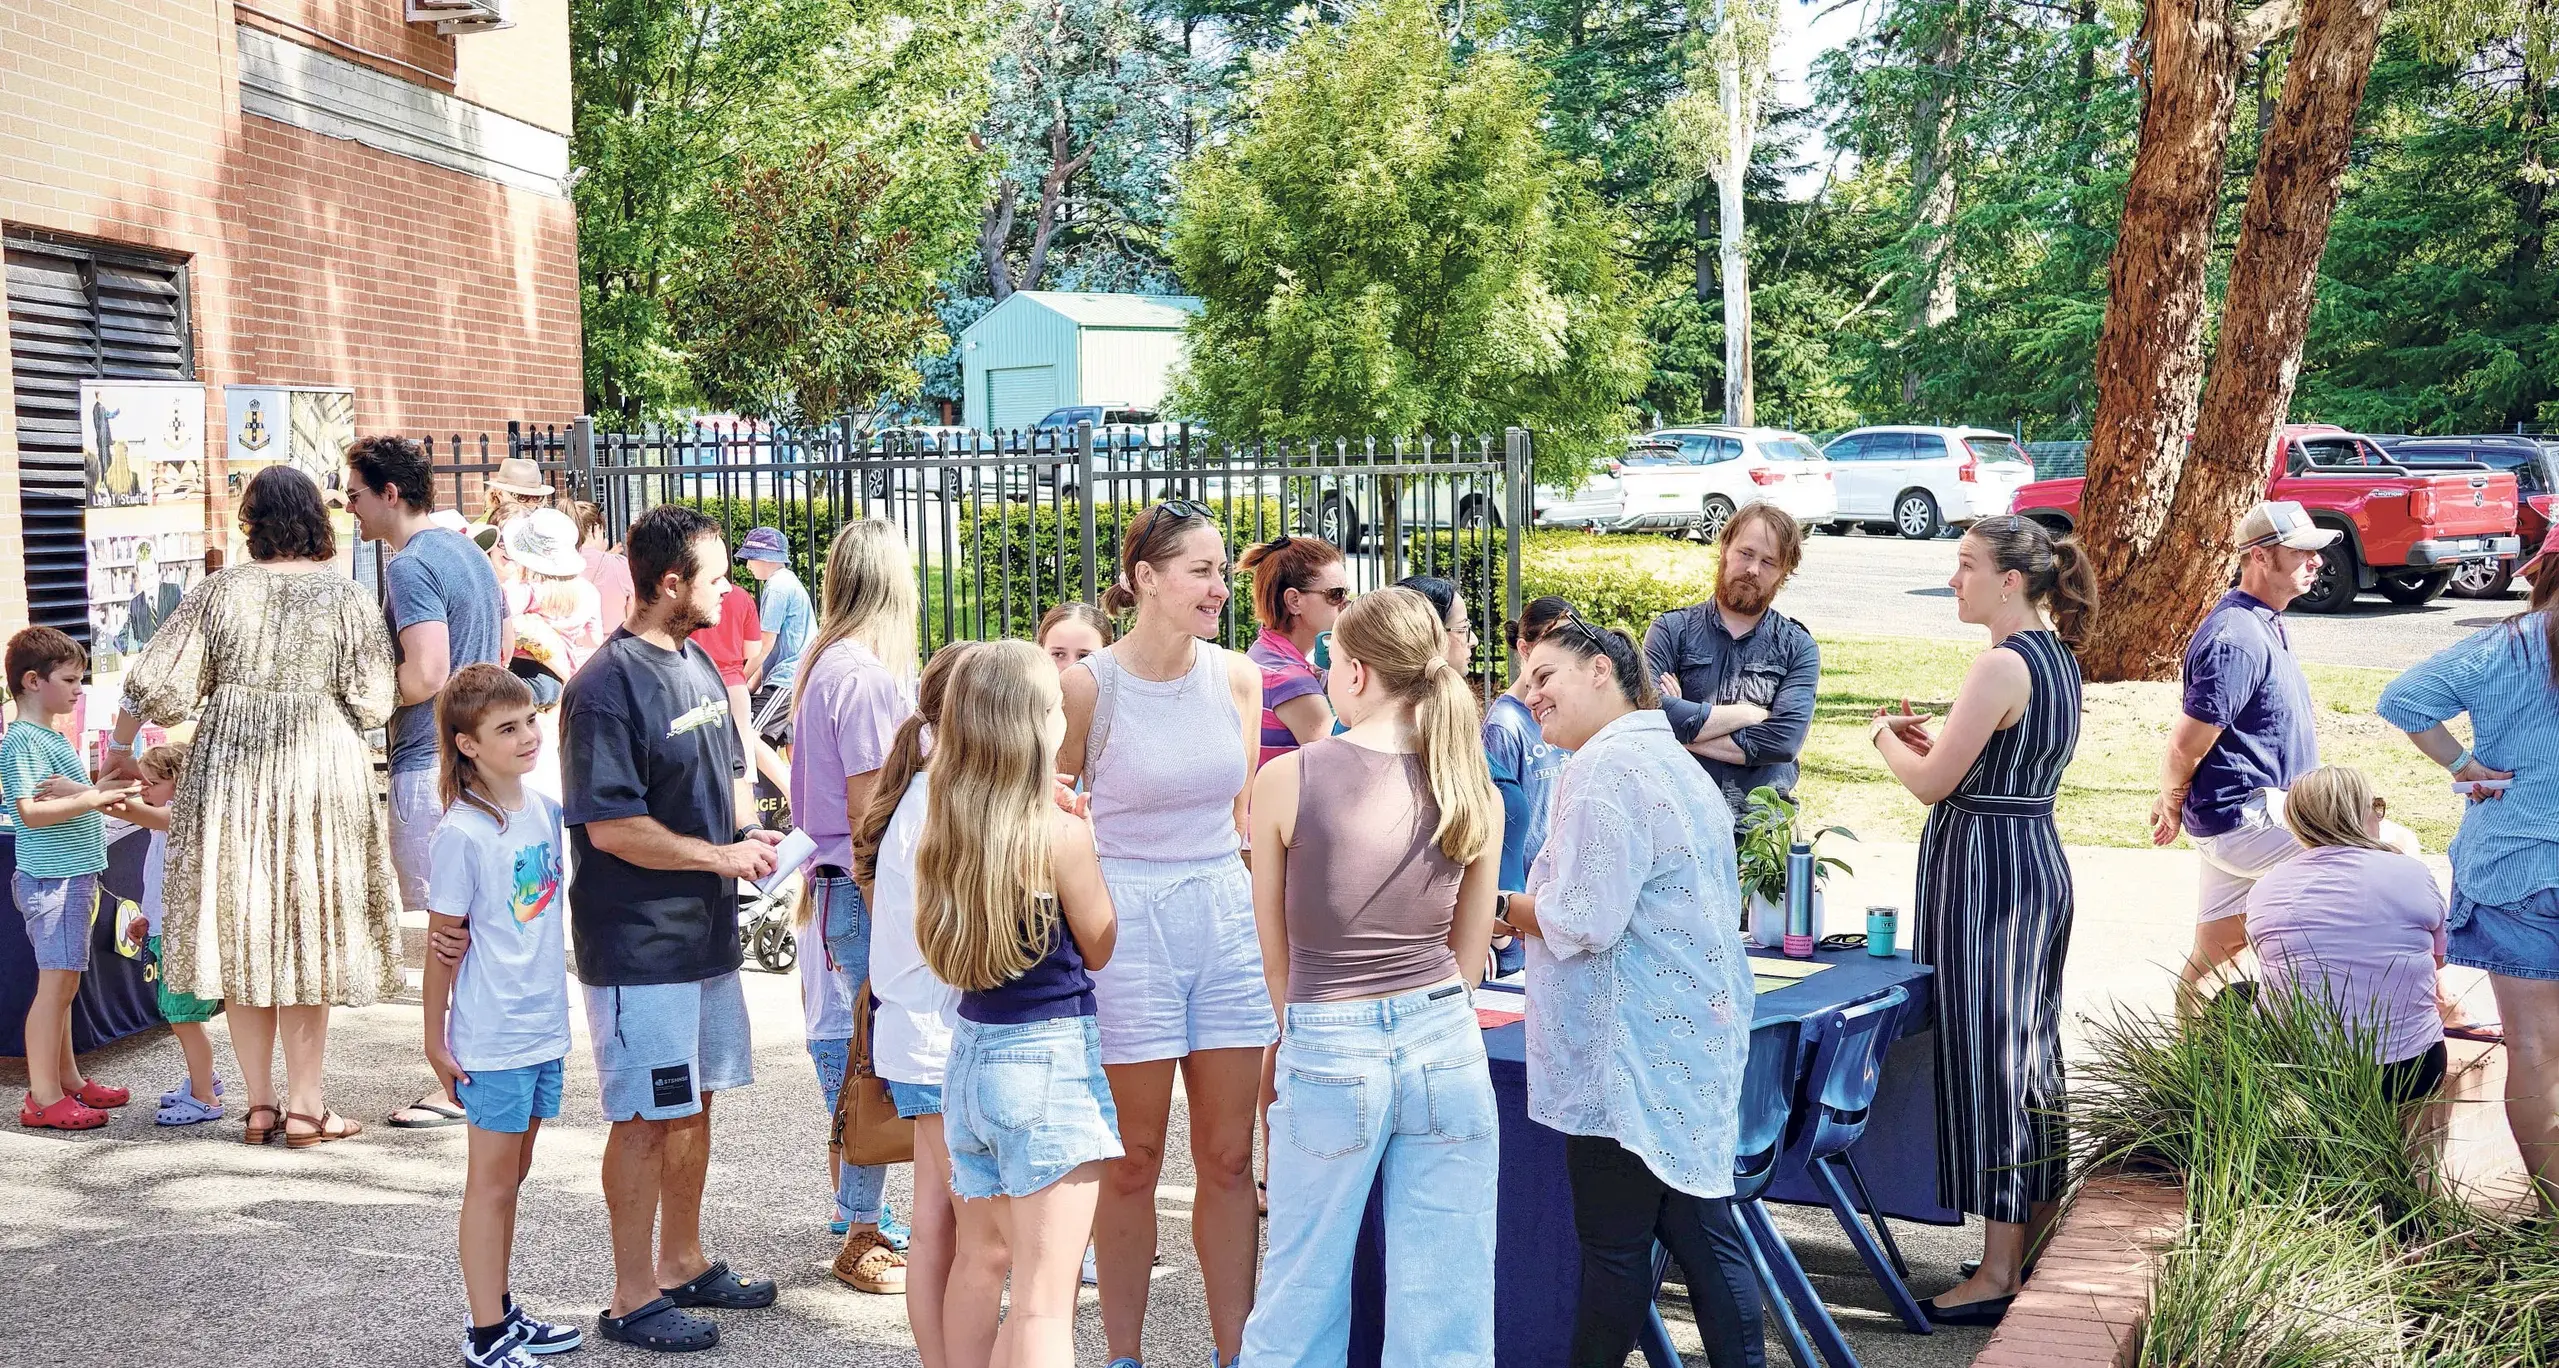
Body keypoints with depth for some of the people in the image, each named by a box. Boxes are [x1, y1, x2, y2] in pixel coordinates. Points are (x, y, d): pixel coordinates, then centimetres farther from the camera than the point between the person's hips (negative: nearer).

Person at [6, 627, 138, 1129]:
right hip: (50, 876, -10)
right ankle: (43, 1097, -5)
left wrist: (102, 792, 15)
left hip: (72, 875, 10)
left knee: (61, 983, 15)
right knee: (57, 982, -8)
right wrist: (90, 798, -27)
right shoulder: (22, 739, -13)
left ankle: (68, 1080, 23)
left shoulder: (53, 737, 17)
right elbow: (30, 810, -23)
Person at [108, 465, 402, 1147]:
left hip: (229, 772, 1)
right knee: (308, 933, 6)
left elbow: (157, 683, -1)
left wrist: (121, 748, 15)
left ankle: (258, 1104, 15)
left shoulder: (220, 591, -2)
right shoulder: (347, 597, -4)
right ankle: (304, 1106, 9)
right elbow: (373, 704, -5)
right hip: (320, 775, -1)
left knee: (240, 929, 10)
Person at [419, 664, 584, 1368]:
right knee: (492, 1179, 3)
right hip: (492, 1038, -7)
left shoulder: (544, 810, 4)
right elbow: (442, 946, -12)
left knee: (512, 1176, 16)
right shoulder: (460, 835, -17)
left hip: (545, 1027, 7)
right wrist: (435, 1043, -8)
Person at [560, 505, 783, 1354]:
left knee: (695, 1100, 17)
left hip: (706, 929, 9)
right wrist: (721, 856, -16)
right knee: (646, 1117, -1)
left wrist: (749, 835, 2)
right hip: (639, 941, -9)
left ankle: (683, 1263, 31)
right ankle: (633, 1299, 10)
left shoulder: (698, 666, 10)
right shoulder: (607, 686, -18)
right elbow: (611, 826, -22)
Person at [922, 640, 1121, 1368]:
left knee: (978, 1262, 24)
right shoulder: (1060, 835, -17)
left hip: (970, 1051, 7)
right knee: (1045, 1299, -3)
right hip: (1051, 1057, -7)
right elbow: (1100, 949, -4)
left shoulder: (941, 829, 0)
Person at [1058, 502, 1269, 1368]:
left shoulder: (1237, 678, 4)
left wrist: (1265, 916, 13)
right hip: (1126, 921, -4)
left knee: (1229, 1158, 8)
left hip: (1226, 915, 4)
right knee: (1133, 1161, 6)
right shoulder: (1087, 686, -9)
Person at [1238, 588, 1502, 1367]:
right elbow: (1468, 952, 8)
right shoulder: (1474, 791, -1)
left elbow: (1276, 951, 1)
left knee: (1303, 1295, 13)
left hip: (1328, 1056, -2)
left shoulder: (1286, 779, -10)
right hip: (1446, 1045, 2)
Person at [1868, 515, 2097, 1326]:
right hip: (2039, 861, 10)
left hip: (1986, 869, -10)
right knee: (2028, 1050, 16)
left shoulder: (2003, 665, -19)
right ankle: (2038, 1240, 27)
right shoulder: (2057, 657, 12)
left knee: (1986, 1054, -4)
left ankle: (1999, 1275, 3)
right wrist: (1927, 739, 13)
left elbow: (1933, 783, -16)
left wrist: (1885, 736, 2)